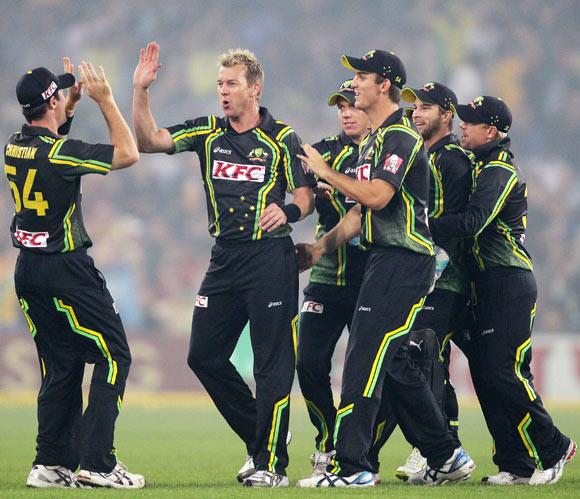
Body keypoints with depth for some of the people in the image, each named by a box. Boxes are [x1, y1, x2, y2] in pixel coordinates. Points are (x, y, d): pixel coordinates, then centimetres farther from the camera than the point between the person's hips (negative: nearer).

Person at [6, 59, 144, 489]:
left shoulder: (15, 147, 5)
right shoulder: (60, 152, -18)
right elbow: (128, 154, -13)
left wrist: (73, 101, 19)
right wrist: (106, 100, -8)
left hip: (28, 270, 8)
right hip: (65, 271, -8)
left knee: (61, 365, 13)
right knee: (113, 355, -1)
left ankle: (52, 464, 10)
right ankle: (97, 462, -9)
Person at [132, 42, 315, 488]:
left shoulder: (282, 139, -2)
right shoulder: (208, 132, 9)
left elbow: (306, 197, -3)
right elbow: (149, 141, 1)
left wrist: (288, 211, -25)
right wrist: (140, 92, -9)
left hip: (270, 257, -6)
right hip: (225, 258, 6)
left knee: (272, 363, -6)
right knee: (205, 355, 7)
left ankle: (271, 463, -2)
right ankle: (259, 439, 21)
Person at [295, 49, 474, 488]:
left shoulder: (401, 136, -13)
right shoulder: (374, 139, 19)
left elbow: (377, 197, -25)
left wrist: (326, 172, -14)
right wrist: (323, 246, 16)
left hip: (404, 262, -11)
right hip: (384, 259, 11)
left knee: (365, 360, -13)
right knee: (393, 362, 14)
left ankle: (351, 467, -14)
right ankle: (446, 456, 20)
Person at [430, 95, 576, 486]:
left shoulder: (501, 170, -12)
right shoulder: (486, 165, 19)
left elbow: (472, 222, -24)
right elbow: (471, 221, 16)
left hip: (510, 285, -10)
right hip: (489, 285, 10)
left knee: (505, 372, -12)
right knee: (484, 373, 5)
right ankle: (517, 464, 7)